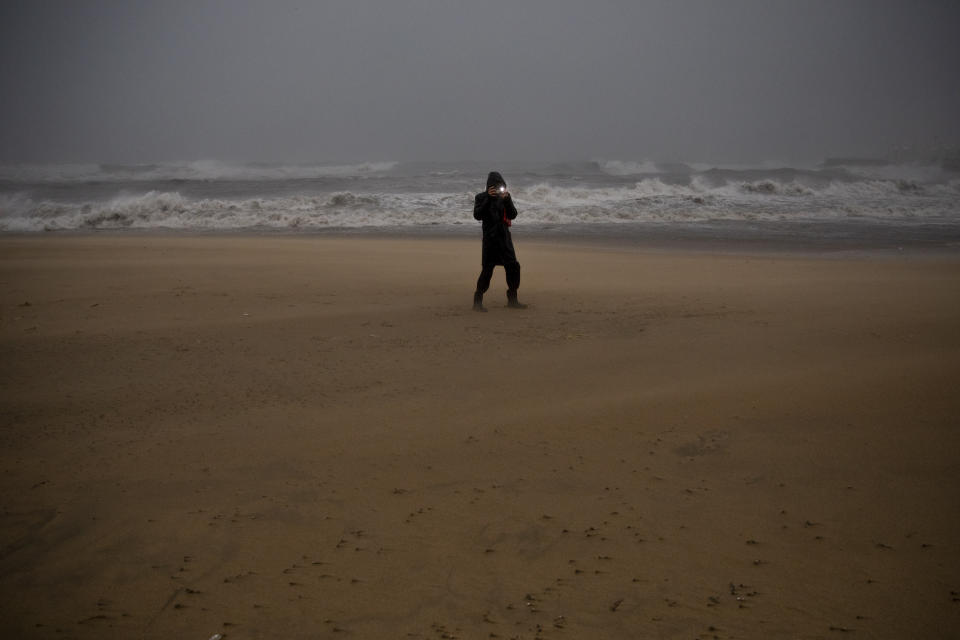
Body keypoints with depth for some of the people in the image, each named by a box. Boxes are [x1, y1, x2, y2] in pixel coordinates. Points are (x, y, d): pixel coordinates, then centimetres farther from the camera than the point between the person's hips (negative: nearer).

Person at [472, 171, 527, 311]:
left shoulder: (505, 197, 9)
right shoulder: (481, 197, -1)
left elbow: (513, 215, 0)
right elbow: (477, 215, -15)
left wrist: (507, 200, -14)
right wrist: (489, 198, -20)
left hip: (504, 237, 5)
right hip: (490, 238, -5)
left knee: (513, 267, 4)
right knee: (487, 269, -8)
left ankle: (512, 299, 17)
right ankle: (477, 301, -1)